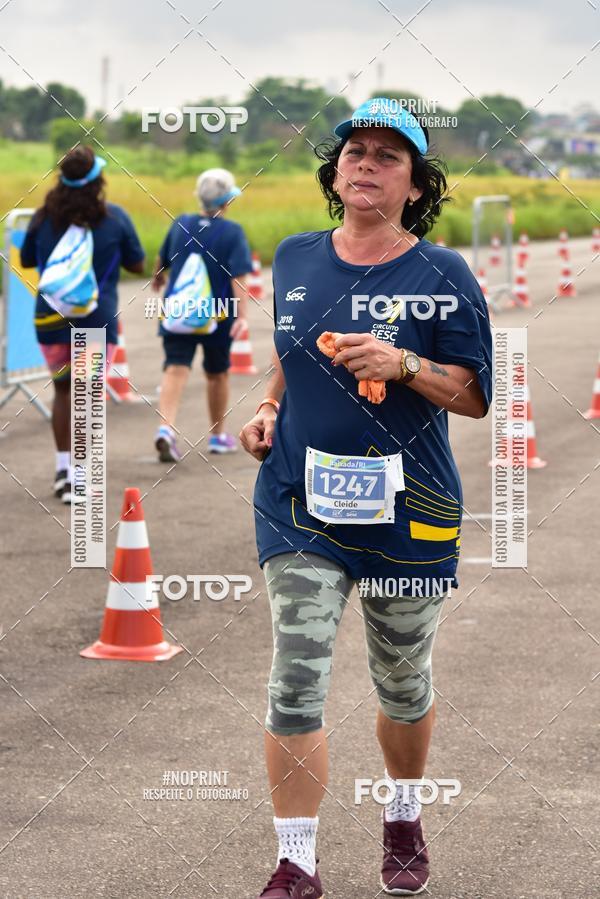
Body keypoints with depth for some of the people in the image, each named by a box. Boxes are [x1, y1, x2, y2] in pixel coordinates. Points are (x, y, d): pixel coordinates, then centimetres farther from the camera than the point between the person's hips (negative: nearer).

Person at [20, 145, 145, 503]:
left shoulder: (45, 216, -3)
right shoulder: (115, 218, -8)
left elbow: (26, 260, 9)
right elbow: (137, 265, 1)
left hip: (51, 317, 2)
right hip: (97, 320, -2)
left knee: (63, 390, 20)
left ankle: (63, 466, 23)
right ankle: (77, 475, -5)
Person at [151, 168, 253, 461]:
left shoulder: (180, 225, 3)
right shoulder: (232, 232, -9)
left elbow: (162, 259, 18)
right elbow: (238, 277, -17)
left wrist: (157, 278, 39)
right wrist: (242, 316, -21)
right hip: (218, 314, -2)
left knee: (175, 370, -7)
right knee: (217, 374, 16)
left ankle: (166, 427, -30)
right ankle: (218, 436, 29)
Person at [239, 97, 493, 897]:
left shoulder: (443, 276, -5)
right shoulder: (294, 260, 7)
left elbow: (475, 396, -6)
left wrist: (405, 366, -21)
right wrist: (269, 410, 5)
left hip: (408, 508, -2)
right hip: (300, 501, 2)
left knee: (404, 683, 14)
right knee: (295, 680, -7)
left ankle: (404, 821, 38)